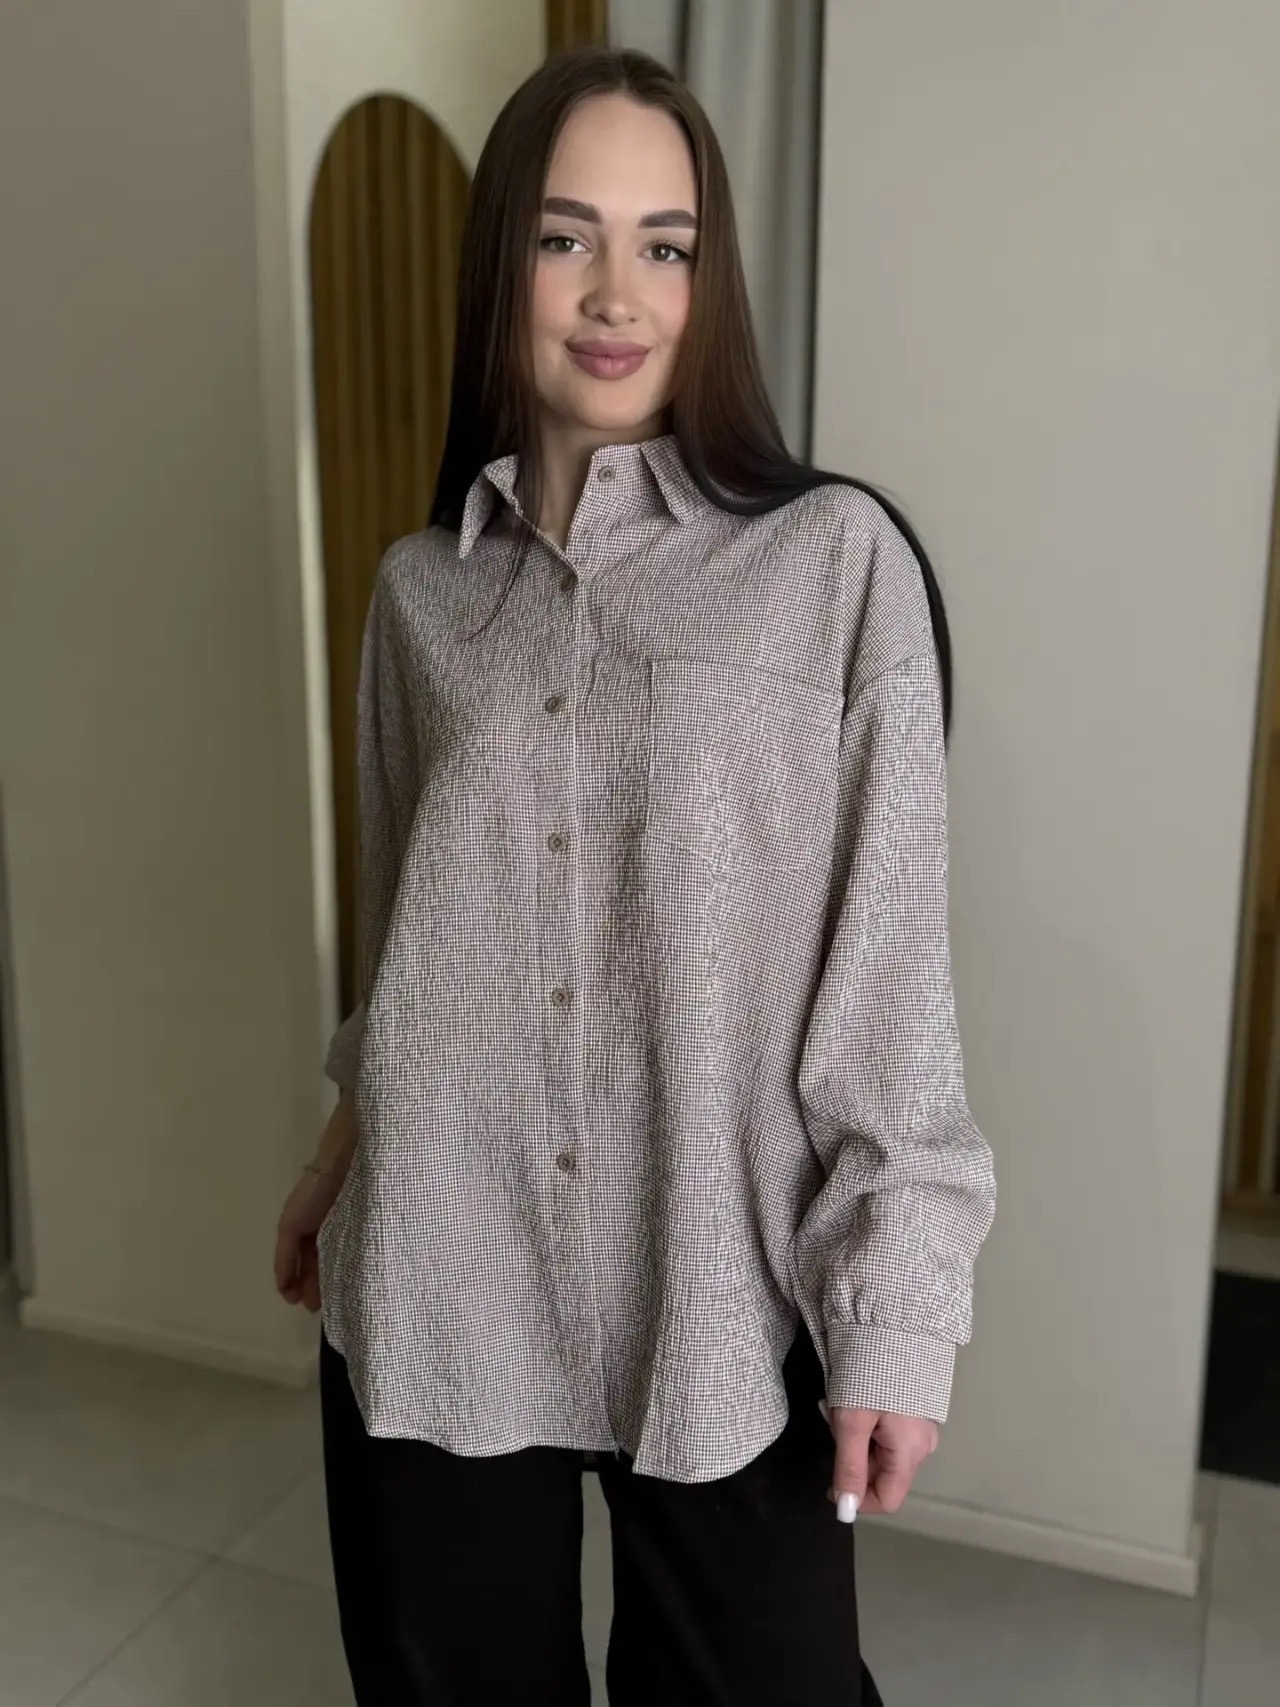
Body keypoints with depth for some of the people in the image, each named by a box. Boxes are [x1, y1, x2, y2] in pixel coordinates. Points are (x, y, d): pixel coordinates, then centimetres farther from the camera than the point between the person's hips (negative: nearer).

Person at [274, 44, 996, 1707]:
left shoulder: (839, 561, -8)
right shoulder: (425, 587, 4)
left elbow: (894, 965, -8)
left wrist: (896, 1308, -8)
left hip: (727, 1302, -3)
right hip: (431, 1289, 4)